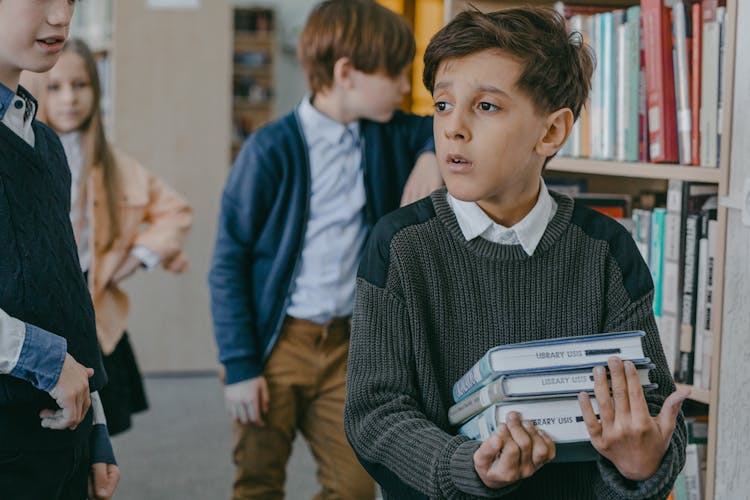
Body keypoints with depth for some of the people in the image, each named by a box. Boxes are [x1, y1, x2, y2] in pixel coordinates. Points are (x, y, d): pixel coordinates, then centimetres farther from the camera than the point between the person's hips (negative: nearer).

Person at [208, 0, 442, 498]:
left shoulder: (388, 135, 4)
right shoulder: (273, 149, -12)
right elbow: (229, 263, -9)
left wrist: (434, 153, -6)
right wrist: (240, 365, -13)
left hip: (346, 344, 5)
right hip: (276, 342, -4)